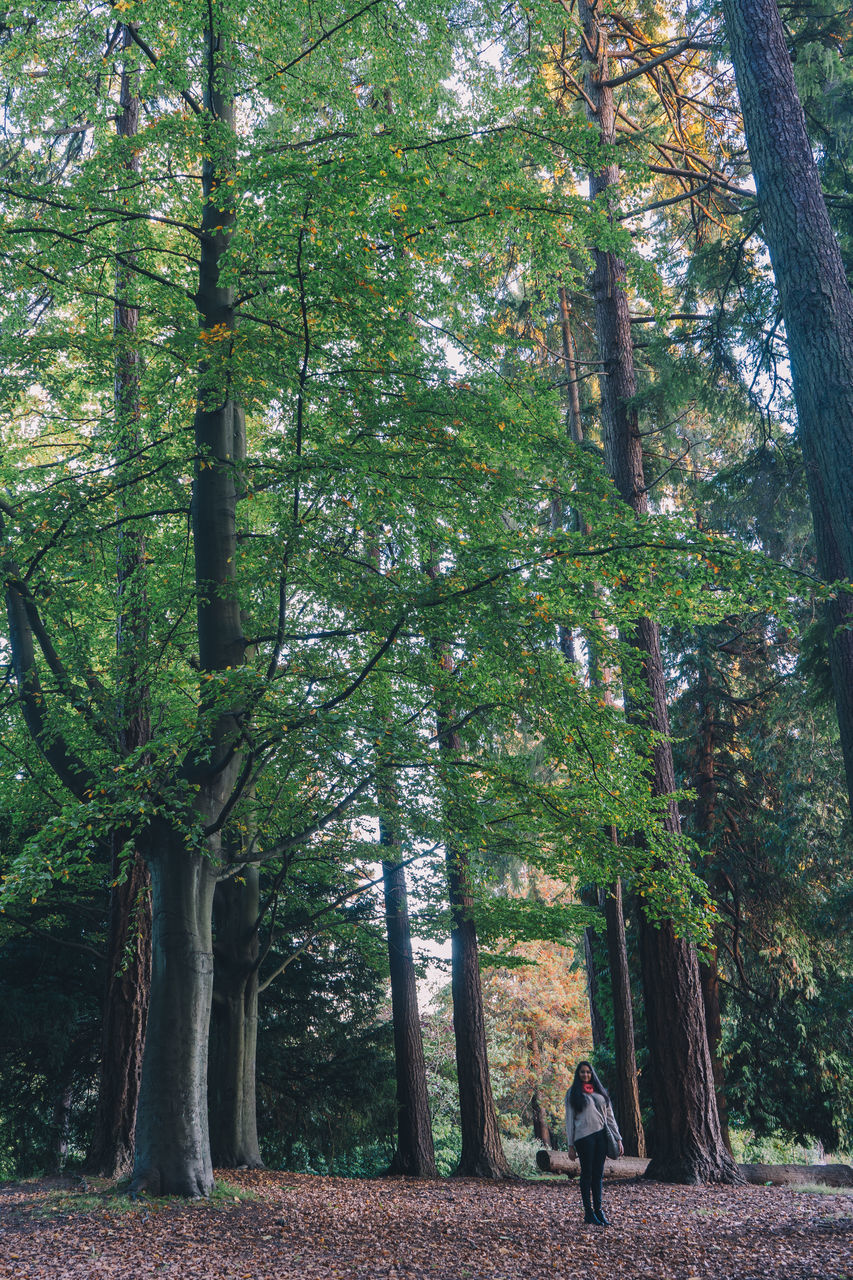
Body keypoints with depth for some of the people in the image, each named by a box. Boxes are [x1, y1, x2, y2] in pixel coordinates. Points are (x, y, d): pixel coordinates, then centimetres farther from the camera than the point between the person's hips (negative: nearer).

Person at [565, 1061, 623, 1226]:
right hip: (584, 1136, -4)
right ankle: (588, 1213, 3)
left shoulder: (600, 1092, 18)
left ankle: (598, 1210, 11)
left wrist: (618, 1138, 10)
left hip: (601, 1135, 4)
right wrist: (570, 1144, -3)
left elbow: (610, 1116, 17)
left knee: (598, 1174, 5)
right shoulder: (573, 1093, 6)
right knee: (587, 1173, -2)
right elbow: (569, 1119, 3)